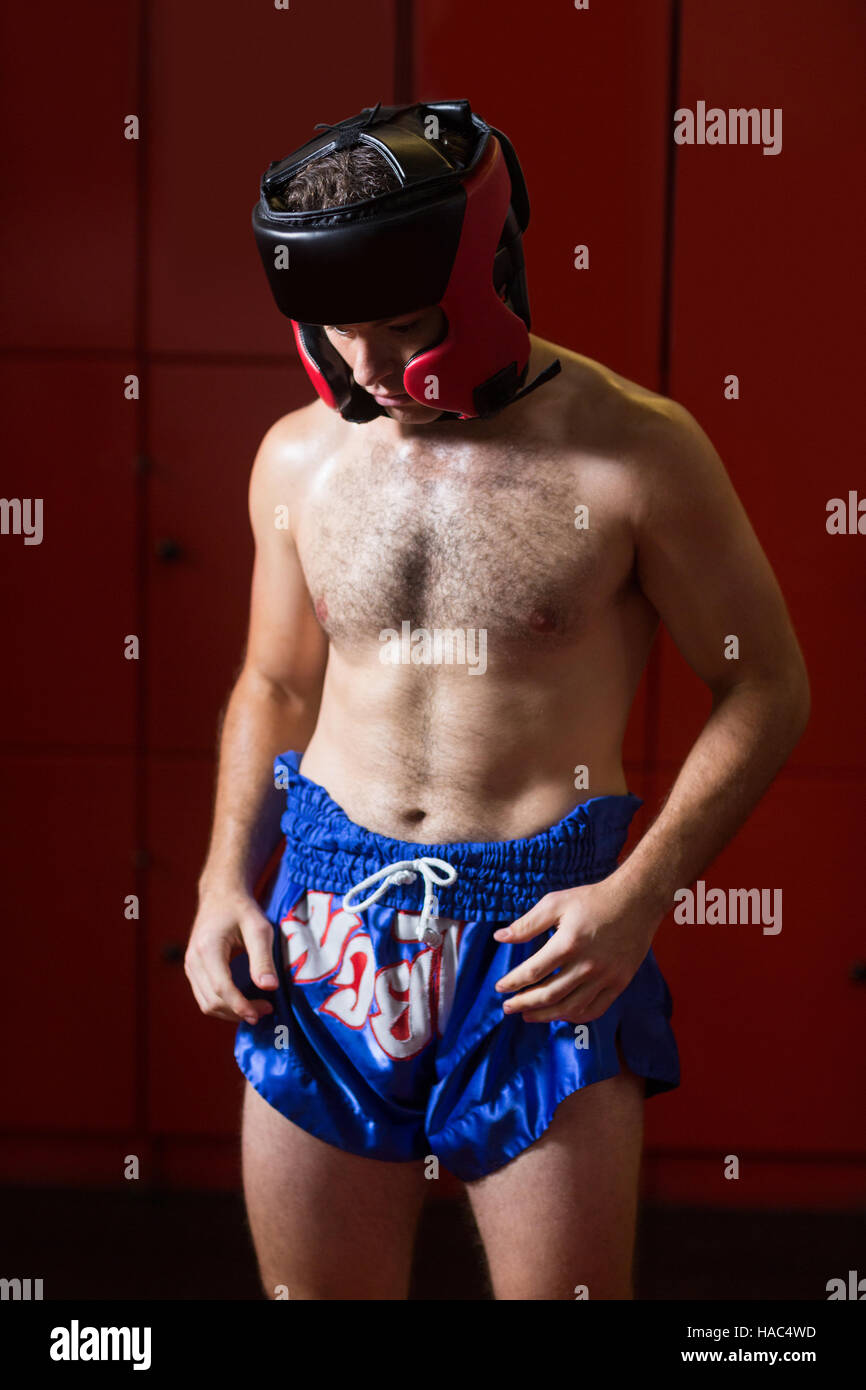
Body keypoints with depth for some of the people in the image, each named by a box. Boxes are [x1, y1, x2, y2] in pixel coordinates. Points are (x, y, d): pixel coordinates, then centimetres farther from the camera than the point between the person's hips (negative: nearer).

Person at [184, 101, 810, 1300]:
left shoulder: (631, 452, -8)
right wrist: (225, 882, 5)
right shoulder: (299, 460, 6)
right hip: (326, 924, 4)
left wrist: (640, 895, -13)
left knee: (568, 1286, 4)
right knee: (313, 1288, 12)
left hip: (544, 936, -4)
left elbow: (765, 687, -2)